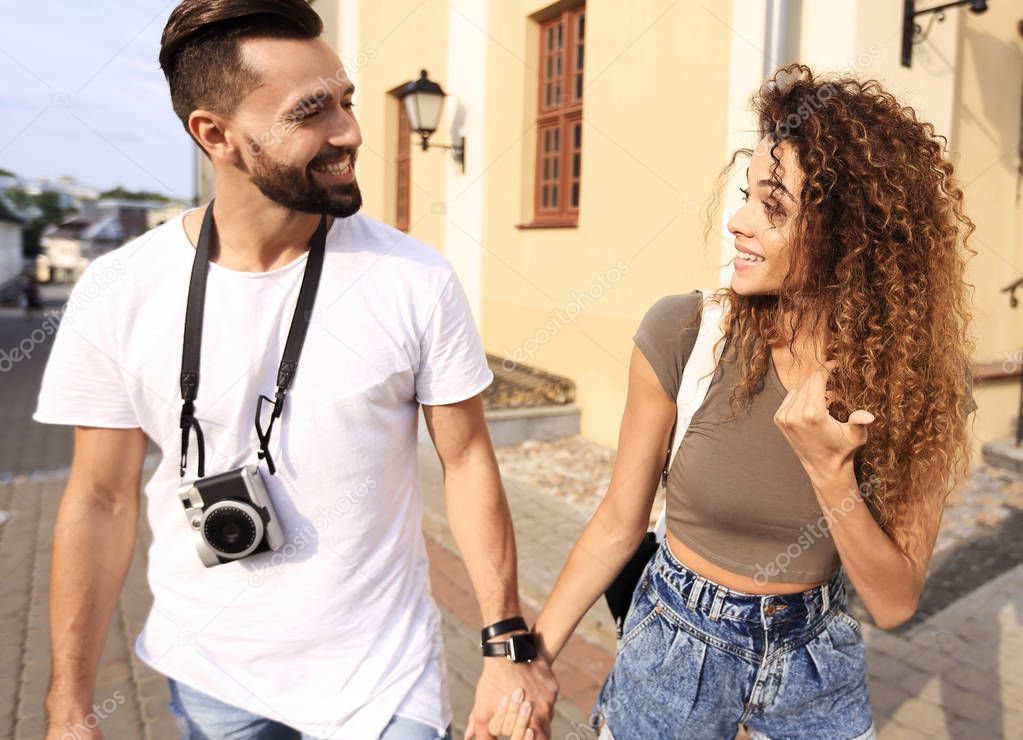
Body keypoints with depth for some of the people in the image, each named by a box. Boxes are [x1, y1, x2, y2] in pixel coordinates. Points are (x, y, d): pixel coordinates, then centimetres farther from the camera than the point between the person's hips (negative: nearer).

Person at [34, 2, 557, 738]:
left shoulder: (417, 279, -16)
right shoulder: (121, 291, -12)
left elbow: (467, 460, -8)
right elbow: (103, 499, -4)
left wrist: (507, 645, -8)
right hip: (207, 673, 3)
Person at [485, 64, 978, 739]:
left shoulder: (923, 378, -15)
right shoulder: (684, 334, -21)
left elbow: (895, 603, -13)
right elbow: (619, 523, -11)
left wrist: (830, 474, -28)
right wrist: (532, 654, -8)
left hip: (818, 657, 2)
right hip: (678, 645, -1)